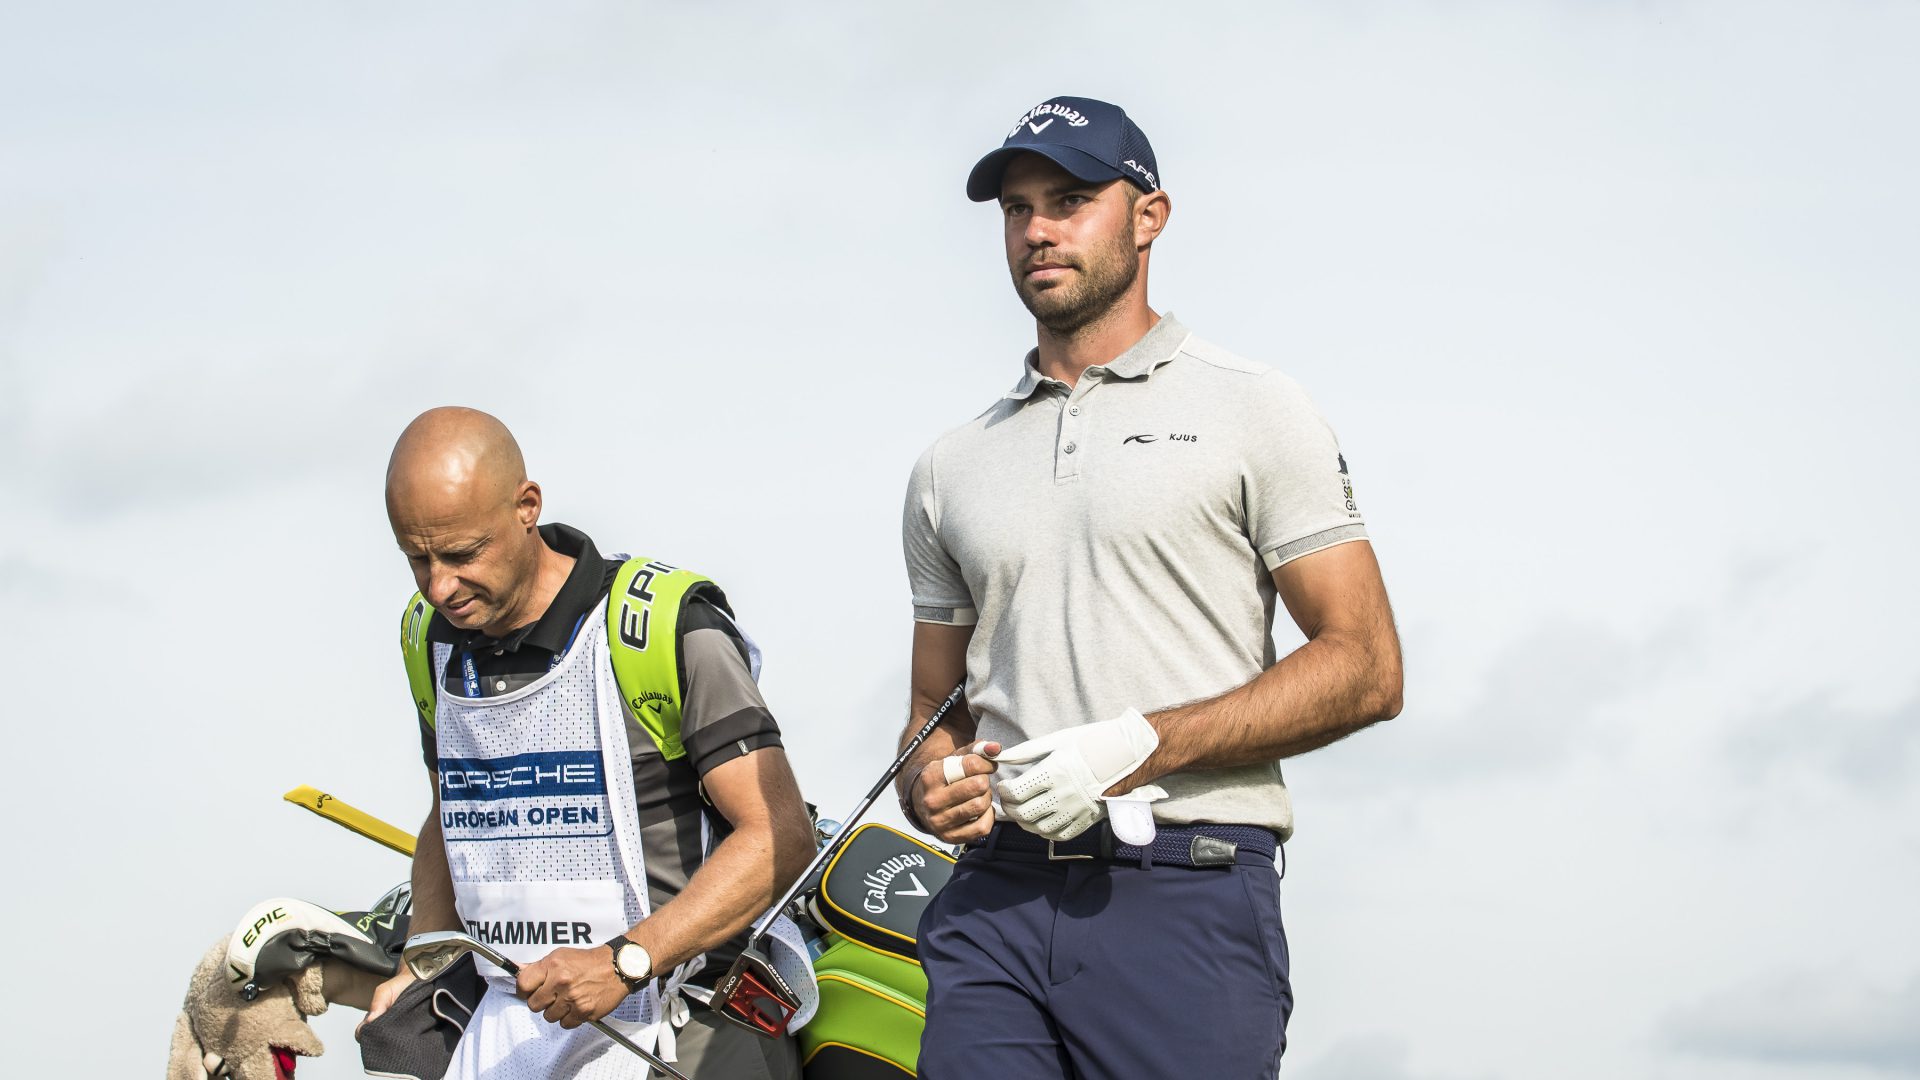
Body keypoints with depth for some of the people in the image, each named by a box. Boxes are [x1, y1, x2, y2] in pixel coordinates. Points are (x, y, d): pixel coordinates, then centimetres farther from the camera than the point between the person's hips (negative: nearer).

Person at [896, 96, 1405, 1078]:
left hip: (1184, 896, -4)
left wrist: (1140, 746, -12)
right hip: (994, 895, 4)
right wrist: (930, 789, -1)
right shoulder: (951, 466, 21)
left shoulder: (1252, 410, 6)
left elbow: (1365, 668, -1)